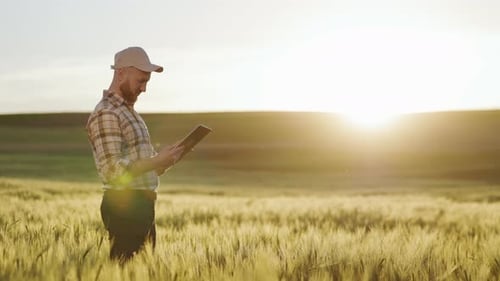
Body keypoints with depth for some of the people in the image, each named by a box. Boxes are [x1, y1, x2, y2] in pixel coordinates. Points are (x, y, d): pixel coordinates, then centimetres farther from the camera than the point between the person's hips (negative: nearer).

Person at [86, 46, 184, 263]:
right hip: (123, 205, -10)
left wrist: (162, 159, 5)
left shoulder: (128, 110, 18)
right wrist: (157, 161, -22)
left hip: (142, 203, 10)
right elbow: (114, 170, -22)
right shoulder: (105, 114, -14)